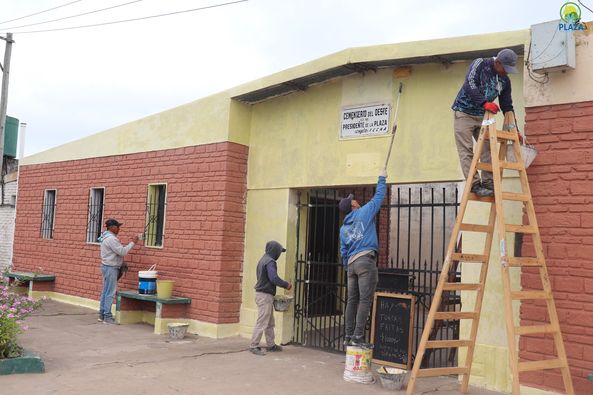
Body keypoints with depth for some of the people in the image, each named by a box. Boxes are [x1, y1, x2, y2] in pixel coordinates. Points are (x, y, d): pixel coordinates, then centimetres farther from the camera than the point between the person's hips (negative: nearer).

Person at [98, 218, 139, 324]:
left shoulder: (107, 237, 15)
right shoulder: (111, 238, -18)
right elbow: (122, 252, -21)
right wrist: (132, 243, -15)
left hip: (108, 267, 11)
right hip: (111, 268, -11)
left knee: (105, 291, 14)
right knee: (110, 293, -7)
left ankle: (102, 314, 20)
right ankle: (107, 317, -5)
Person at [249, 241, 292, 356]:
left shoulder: (263, 260, 15)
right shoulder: (270, 262, -16)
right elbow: (274, 278, -24)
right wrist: (286, 285, -11)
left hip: (261, 293, 10)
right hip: (265, 295, -10)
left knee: (270, 323, 17)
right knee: (262, 322, -6)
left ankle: (271, 344, 25)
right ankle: (254, 346, -3)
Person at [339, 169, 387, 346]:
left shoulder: (343, 229, 19)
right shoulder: (364, 213, 3)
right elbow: (378, 197, 10)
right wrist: (382, 178, 23)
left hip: (352, 263, 6)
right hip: (366, 260, -6)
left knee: (352, 300, 9)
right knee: (365, 300, -8)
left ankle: (349, 337, 9)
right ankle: (358, 337, -13)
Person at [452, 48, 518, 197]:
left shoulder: (505, 80, 5)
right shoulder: (480, 64, -12)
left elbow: (507, 106, 10)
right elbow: (470, 85, -26)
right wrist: (484, 103, -37)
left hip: (483, 116, 6)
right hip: (464, 113, -6)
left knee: (487, 149, -4)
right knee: (466, 151, -12)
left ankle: (488, 183, -2)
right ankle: (474, 184, -15)